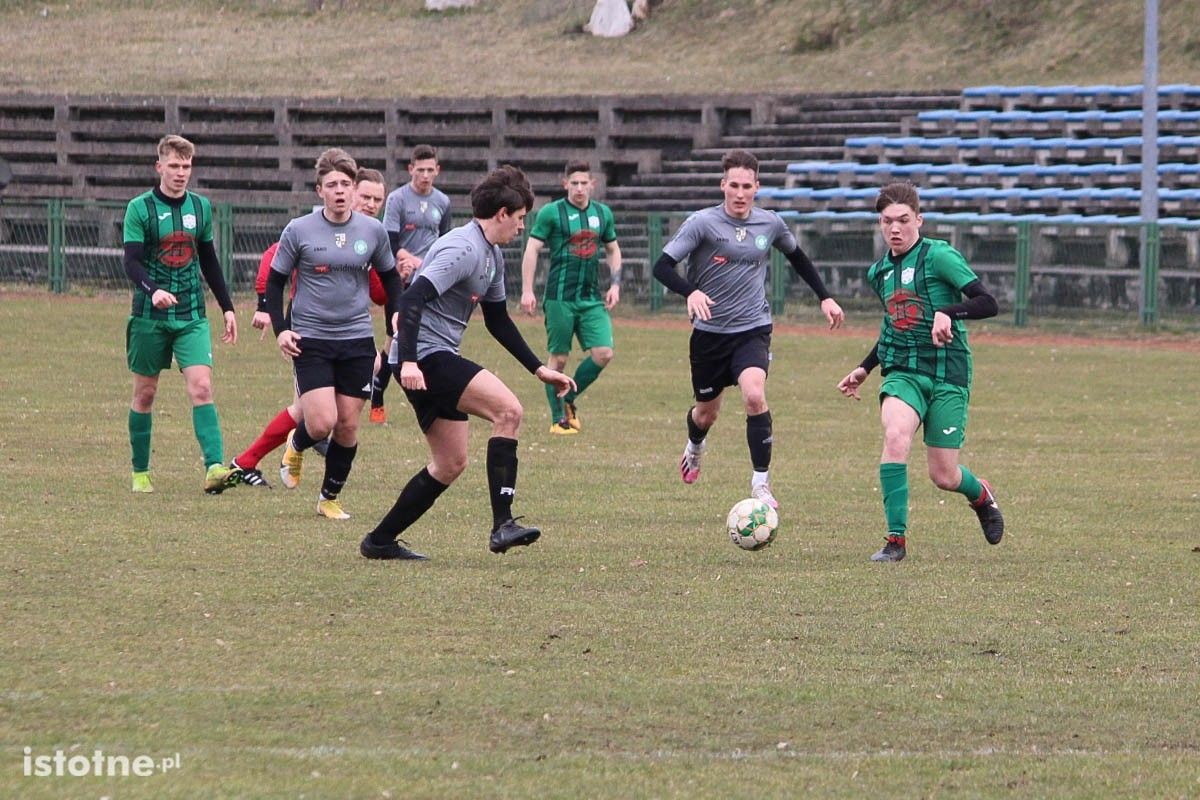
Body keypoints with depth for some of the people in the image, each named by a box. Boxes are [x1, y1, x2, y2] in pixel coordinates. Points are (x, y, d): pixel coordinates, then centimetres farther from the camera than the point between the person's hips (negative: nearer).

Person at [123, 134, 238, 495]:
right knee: (145, 393, 7)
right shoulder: (140, 208, -5)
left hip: (192, 316, 2)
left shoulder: (201, 207, 8)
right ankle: (140, 472, 20)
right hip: (149, 315, -2)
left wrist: (227, 307, 16)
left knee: (201, 386, -14)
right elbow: (132, 262, -13)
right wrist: (153, 290, -32)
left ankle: (214, 466, -25)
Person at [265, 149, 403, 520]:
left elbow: (390, 277, 17)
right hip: (311, 340, -3)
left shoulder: (373, 231, 2)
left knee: (348, 425, 3)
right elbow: (274, 280, 4)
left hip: (357, 340, 3)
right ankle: (296, 445, 22)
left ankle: (330, 498, 22)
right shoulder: (299, 231, -5)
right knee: (322, 422, -14)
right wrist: (280, 329, -7)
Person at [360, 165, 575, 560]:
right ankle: (502, 525, -26)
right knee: (508, 409, -22)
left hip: (438, 359, 11)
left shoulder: (493, 255, 16)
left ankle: (381, 541, 21)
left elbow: (498, 320, 27)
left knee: (451, 463, 14)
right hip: (424, 356, -11)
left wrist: (539, 369, 24)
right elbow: (412, 299, -26)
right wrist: (409, 361, -35)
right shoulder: (463, 249, -17)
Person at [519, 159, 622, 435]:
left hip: (592, 298, 4)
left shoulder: (603, 213, 11)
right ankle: (558, 419, 10)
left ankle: (569, 399, 14)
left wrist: (615, 285, 10)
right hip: (560, 297, -4)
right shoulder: (551, 212, -3)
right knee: (558, 358, -1)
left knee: (603, 353, -7)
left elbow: (613, 250, 22)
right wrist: (527, 290, -11)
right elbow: (532, 249, -4)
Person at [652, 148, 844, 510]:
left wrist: (825, 297, 18)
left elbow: (797, 257, 21)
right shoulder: (702, 223, -10)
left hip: (753, 329, 1)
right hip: (710, 331, -1)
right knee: (707, 412, 13)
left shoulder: (770, 223, 1)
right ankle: (694, 448, 51)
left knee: (754, 395, -25)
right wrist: (691, 292, -34)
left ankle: (761, 482, -16)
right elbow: (663, 266, -15)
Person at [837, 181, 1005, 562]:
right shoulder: (879, 272, 12)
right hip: (902, 371, 4)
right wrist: (865, 368, 25)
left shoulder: (939, 256, -8)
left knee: (944, 477, -1)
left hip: (947, 373, -4)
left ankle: (981, 495, 38)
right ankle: (896, 539, -22)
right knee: (896, 436, -28)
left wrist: (949, 312, -32)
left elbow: (988, 303, -15)